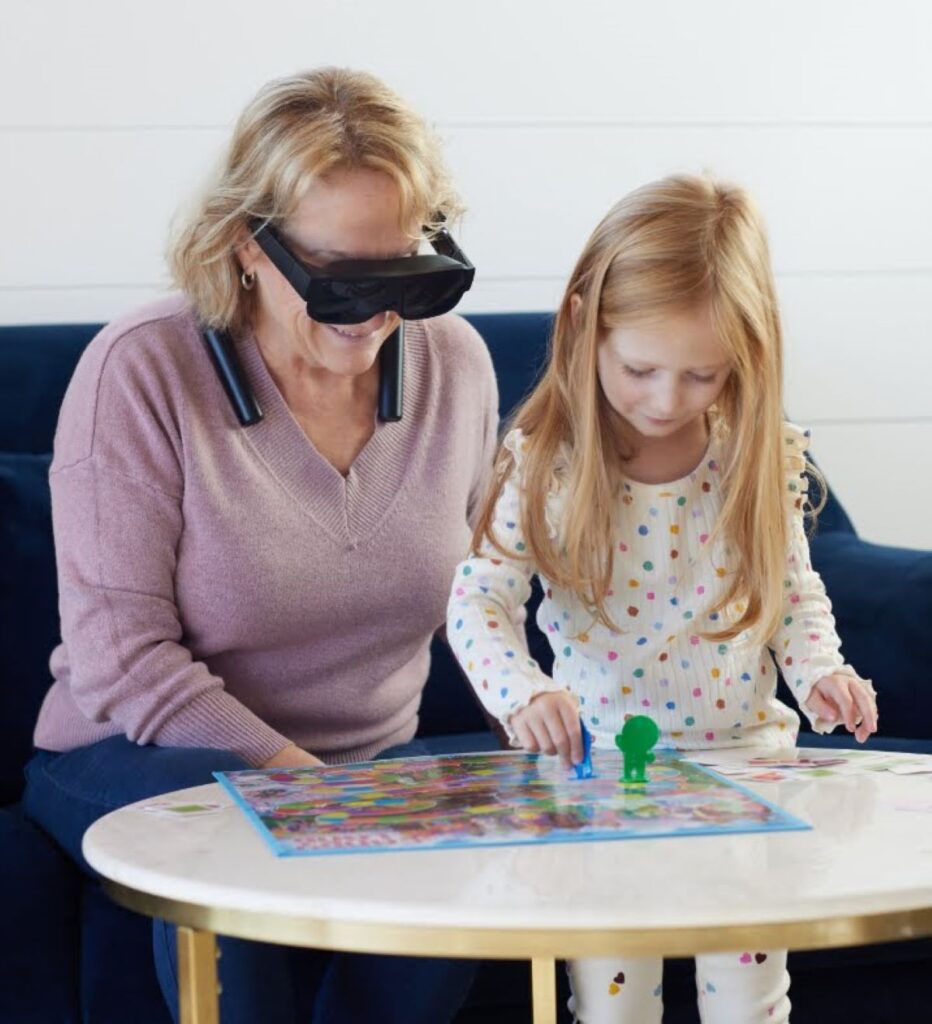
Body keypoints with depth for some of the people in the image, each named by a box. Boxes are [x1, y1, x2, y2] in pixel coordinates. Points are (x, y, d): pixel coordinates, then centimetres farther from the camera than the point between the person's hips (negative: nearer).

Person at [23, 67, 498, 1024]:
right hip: (138, 756, -3)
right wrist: (300, 777, -26)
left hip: (374, 761, 3)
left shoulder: (454, 362, 2)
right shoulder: (140, 370, -13)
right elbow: (119, 657, -17)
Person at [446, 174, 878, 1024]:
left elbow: (796, 590, 8)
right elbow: (480, 598, -14)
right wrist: (524, 691, -32)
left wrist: (819, 672, -10)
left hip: (745, 750, 1)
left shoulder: (764, 455, -5)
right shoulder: (546, 460, -11)